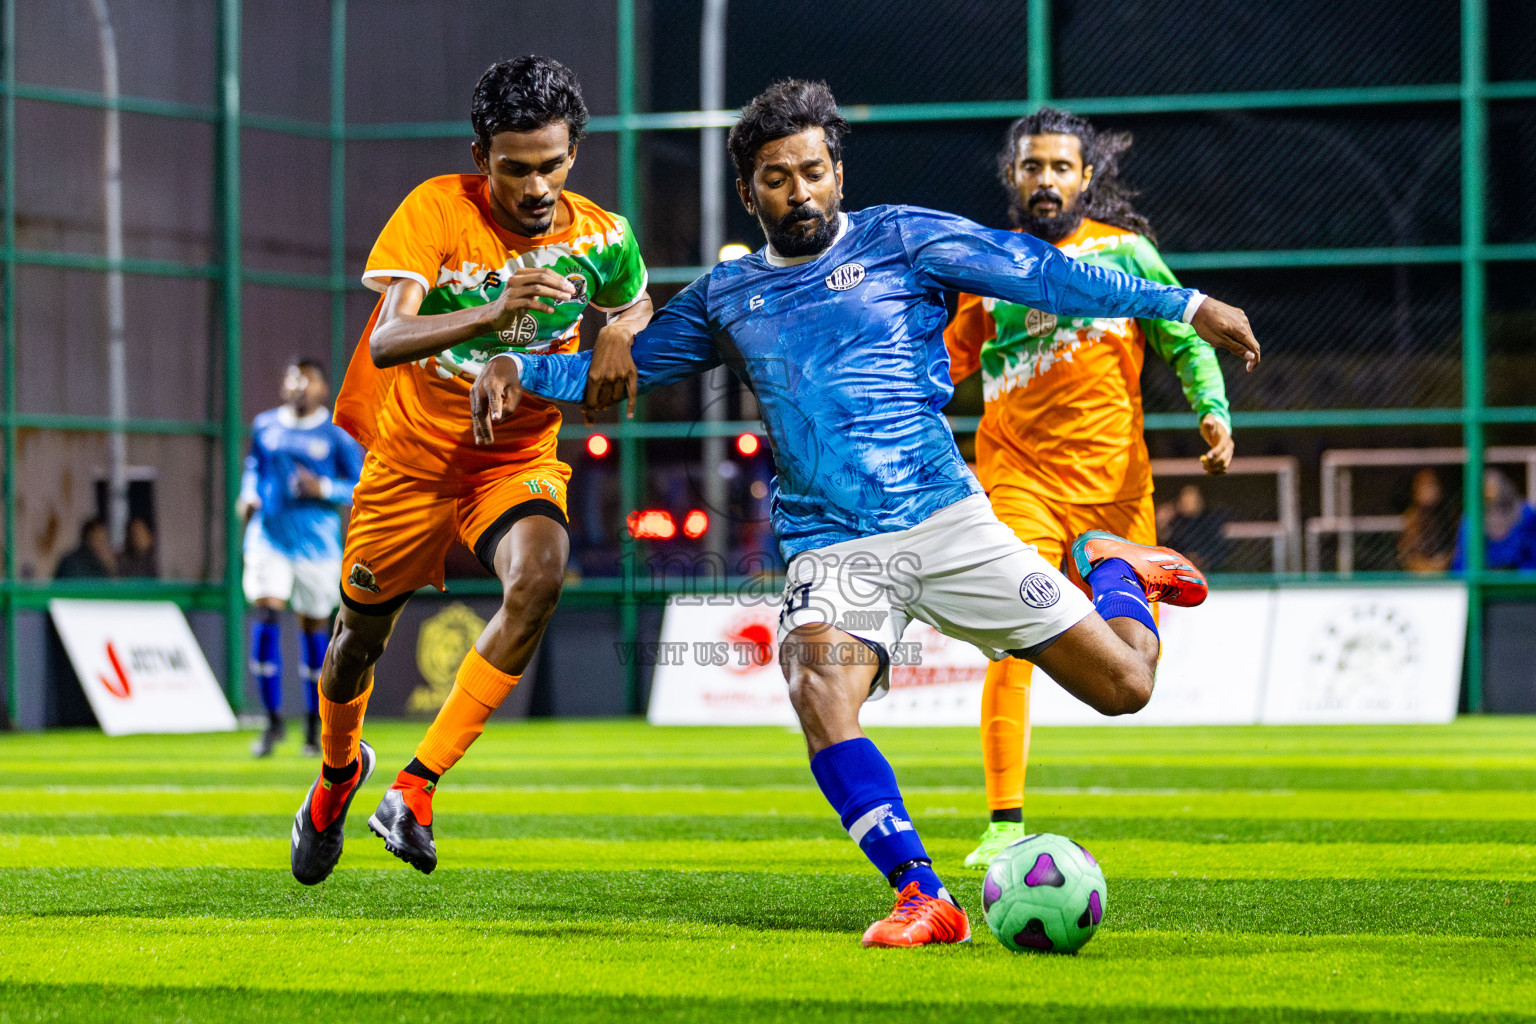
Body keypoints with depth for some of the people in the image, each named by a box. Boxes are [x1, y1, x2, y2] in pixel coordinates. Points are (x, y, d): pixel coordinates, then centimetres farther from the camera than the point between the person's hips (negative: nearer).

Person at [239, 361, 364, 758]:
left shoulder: (337, 435, -2)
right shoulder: (265, 426, 7)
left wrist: (324, 489, -17)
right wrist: (248, 497, 4)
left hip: (317, 542, -1)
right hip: (269, 535, 1)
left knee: (314, 625, 7)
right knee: (266, 615, -15)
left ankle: (313, 724, 23)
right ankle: (273, 720, -8)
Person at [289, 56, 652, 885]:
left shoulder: (603, 239, -11)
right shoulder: (436, 211, -21)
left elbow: (637, 313, 14)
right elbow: (384, 342, -33)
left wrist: (619, 340, -11)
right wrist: (493, 313, -49)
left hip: (518, 460, 1)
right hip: (413, 457, -1)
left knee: (539, 576, -30)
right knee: (362, 634, 12)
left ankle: (416, 787, -22)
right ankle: (338, 770, 49)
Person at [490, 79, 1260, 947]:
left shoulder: (899, 240, 5)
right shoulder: (726, 297, 14)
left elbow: (1039, 273, 2)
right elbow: (626, 367, 26)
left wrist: (1184, 305, 0)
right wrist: (523, 371, 8)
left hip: (946, 520, -1)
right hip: (831, 548, 1)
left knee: (1124, 685, -4)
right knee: (819, 693, -31)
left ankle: (1114, 569, 32)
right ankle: (925, 900, -25)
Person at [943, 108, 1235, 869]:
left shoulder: (1125, 250, 4)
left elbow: (1185, 335, 5)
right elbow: (949, 362, 19)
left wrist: (1212, 410, -9)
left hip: (1113, 479, 1)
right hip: (1020, 476, -1)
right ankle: (1005, 824, -16)